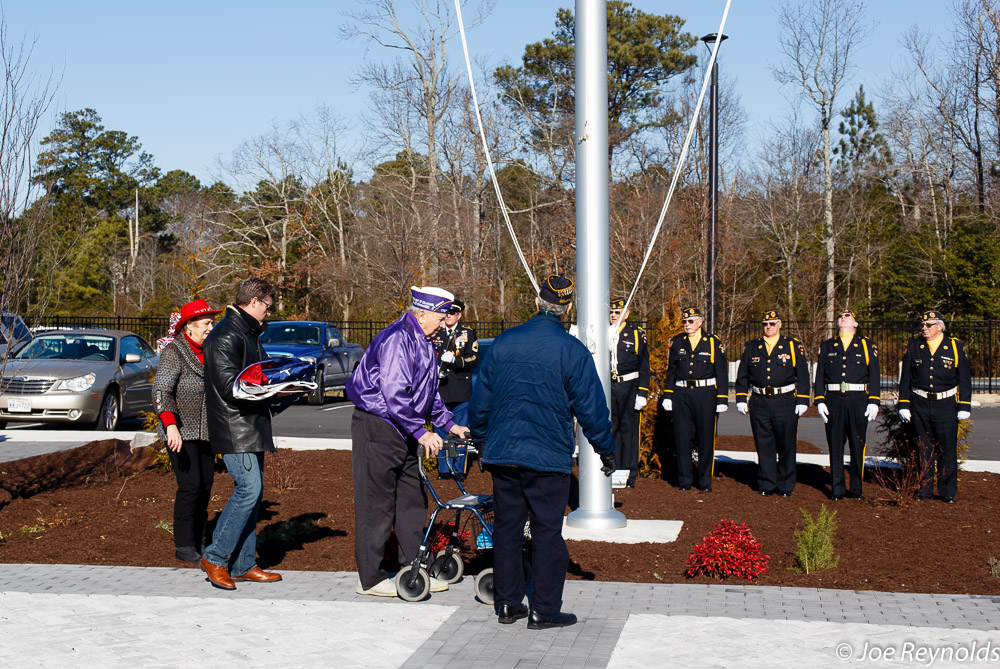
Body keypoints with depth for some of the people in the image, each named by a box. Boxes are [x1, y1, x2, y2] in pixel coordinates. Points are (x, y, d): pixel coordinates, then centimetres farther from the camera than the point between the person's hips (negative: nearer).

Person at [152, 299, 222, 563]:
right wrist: (171, 426, -30)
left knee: (205, 485, 5)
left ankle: (198, 541, 15)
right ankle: (183, 546, -4)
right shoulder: (173, 352, -9)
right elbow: (161, 391, -19)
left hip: (205, 432, 7)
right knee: (190, 485, -12)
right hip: (181, 432, -7)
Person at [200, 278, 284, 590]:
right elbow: (230, 387, -20)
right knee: (249, 488, -15)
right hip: (234, 427, -10)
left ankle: (243, 564, 13)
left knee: (252, 491, 8)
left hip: (251, 427, 10)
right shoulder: (226, 336, -13)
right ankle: (215, 557, -5)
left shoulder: (248, 334, 19)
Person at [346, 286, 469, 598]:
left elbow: (428, 392, 23)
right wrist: (421, 432, -25)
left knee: (412, 500, 12)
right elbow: (395, 393, -26)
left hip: (403, 431, 10)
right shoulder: (397, 339, -19)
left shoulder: (422, 342, 14)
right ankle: (371, 578, 5)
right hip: (376, 428, -10)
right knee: (377, 504, -3)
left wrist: (449, 424, 17)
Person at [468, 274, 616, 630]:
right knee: (547, 531, 3)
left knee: (506, 527, 12)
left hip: (502, 454, 4)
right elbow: (591, 408, -5)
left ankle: (507, 604, 18)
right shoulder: (573, 350, -7)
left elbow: (480, 400, 12)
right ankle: (544, 609, 6)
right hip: (550, 455, -4)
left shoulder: (503, 343, 5)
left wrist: (480, 438, 26)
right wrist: (607, 450, 7)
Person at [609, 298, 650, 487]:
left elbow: (644, 366, 0)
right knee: (610, 429, 5)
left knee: (629, 429, 1)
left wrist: (642, 393, -5)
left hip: (629, 387, -2)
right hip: (608, 387, 2)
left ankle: (629, 476, 7)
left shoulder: (637, 334, 2)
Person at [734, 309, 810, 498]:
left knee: (786, 446, 2)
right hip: (759, 402, 2)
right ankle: (766, 485, 14)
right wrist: (741, 399, 7)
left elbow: (803, 375, 3)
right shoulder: (751, 348, 11)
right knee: (764, 446, 5)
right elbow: (742, 376, 14)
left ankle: (786, 487, 13)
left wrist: (802, 401, -3)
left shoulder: (794, 346, 5)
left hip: (785, 402, -2)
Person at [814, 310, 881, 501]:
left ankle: (857, 489, 12)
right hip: (833, 400, 1)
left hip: (858, 400, -1)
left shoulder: (867, 346, 9)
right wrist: (820, 401, 1)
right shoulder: (826, 346, 13)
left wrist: (874, 402, -3)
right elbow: (819, 376, 10)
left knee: (858, 445, 3)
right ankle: (837, 489, 9)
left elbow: (874, 376, 5)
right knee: (835, 446, 2)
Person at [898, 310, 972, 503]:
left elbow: (964, 380, 4)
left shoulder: (956, 347, 2)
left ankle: (948, 492, 9)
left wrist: (964, 407, 1)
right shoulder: (913, 347, 6)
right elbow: (905, 378, 8)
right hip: (920, 405, 2)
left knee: (947, 450, -1)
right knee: (923, 450, 7)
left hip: (946, 405, -1)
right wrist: (904, 405, 3)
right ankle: (924, 489, 17)